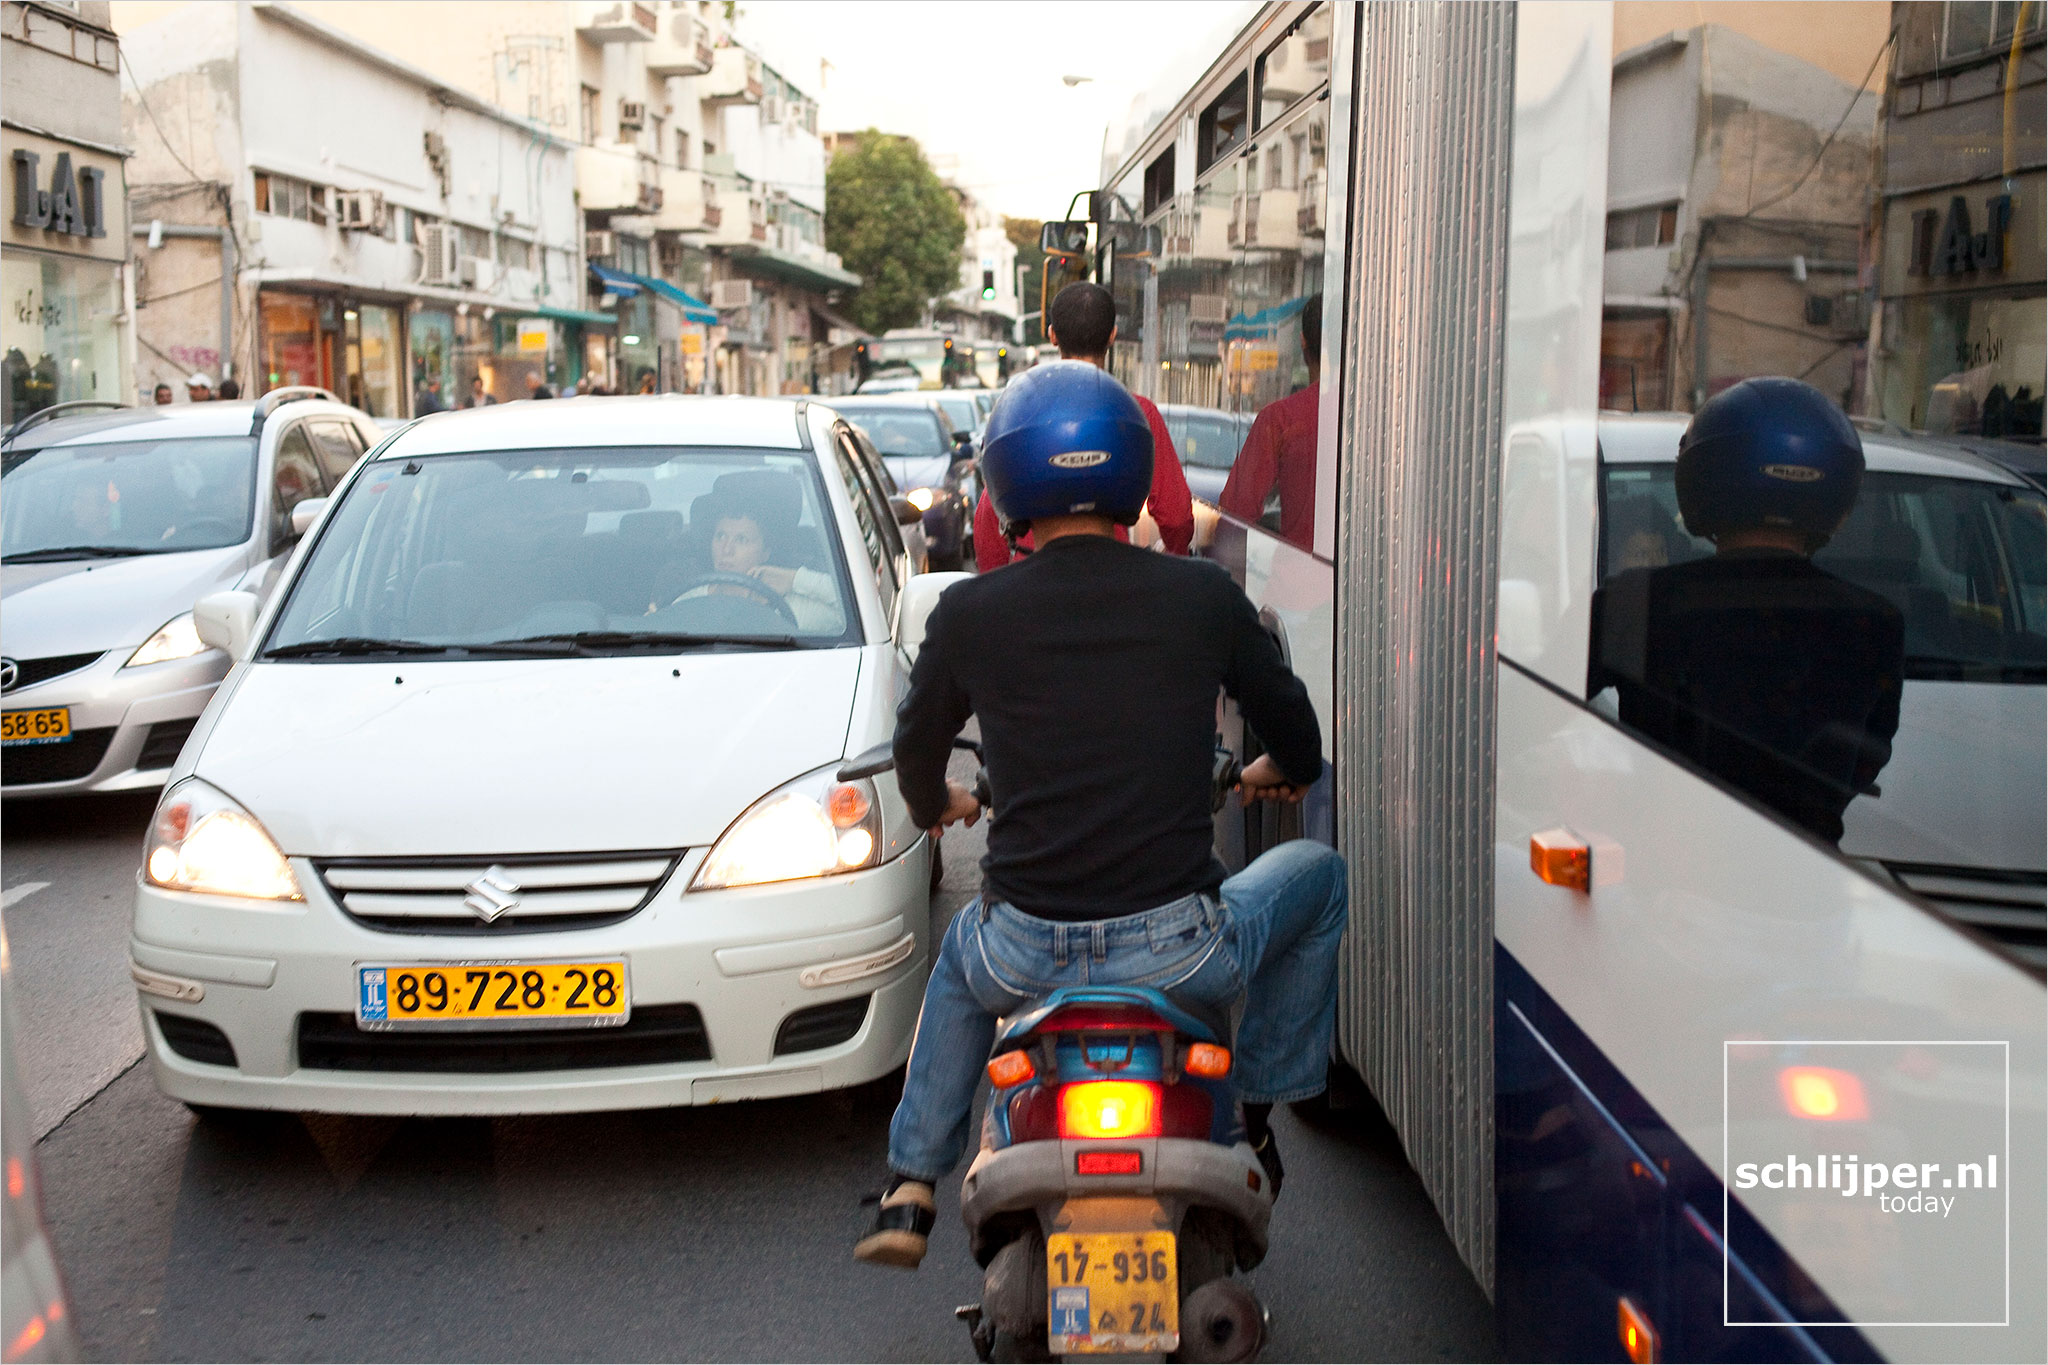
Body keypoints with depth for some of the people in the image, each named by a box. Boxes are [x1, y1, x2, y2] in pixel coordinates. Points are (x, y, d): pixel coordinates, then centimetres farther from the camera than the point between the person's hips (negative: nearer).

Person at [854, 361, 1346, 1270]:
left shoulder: (971, 613, -3)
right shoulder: (1202, 596, -3)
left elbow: (917, 743, 15)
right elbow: (1291, 720, 14)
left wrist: (934, 804, 40)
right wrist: (1281, 773, 39)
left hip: (1024, 956, 2)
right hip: (1178, 950, -1)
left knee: (961, 962, 38)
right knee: (1319, 873, 27)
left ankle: (908, 1193, 33)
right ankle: (1257, 1113, 29)